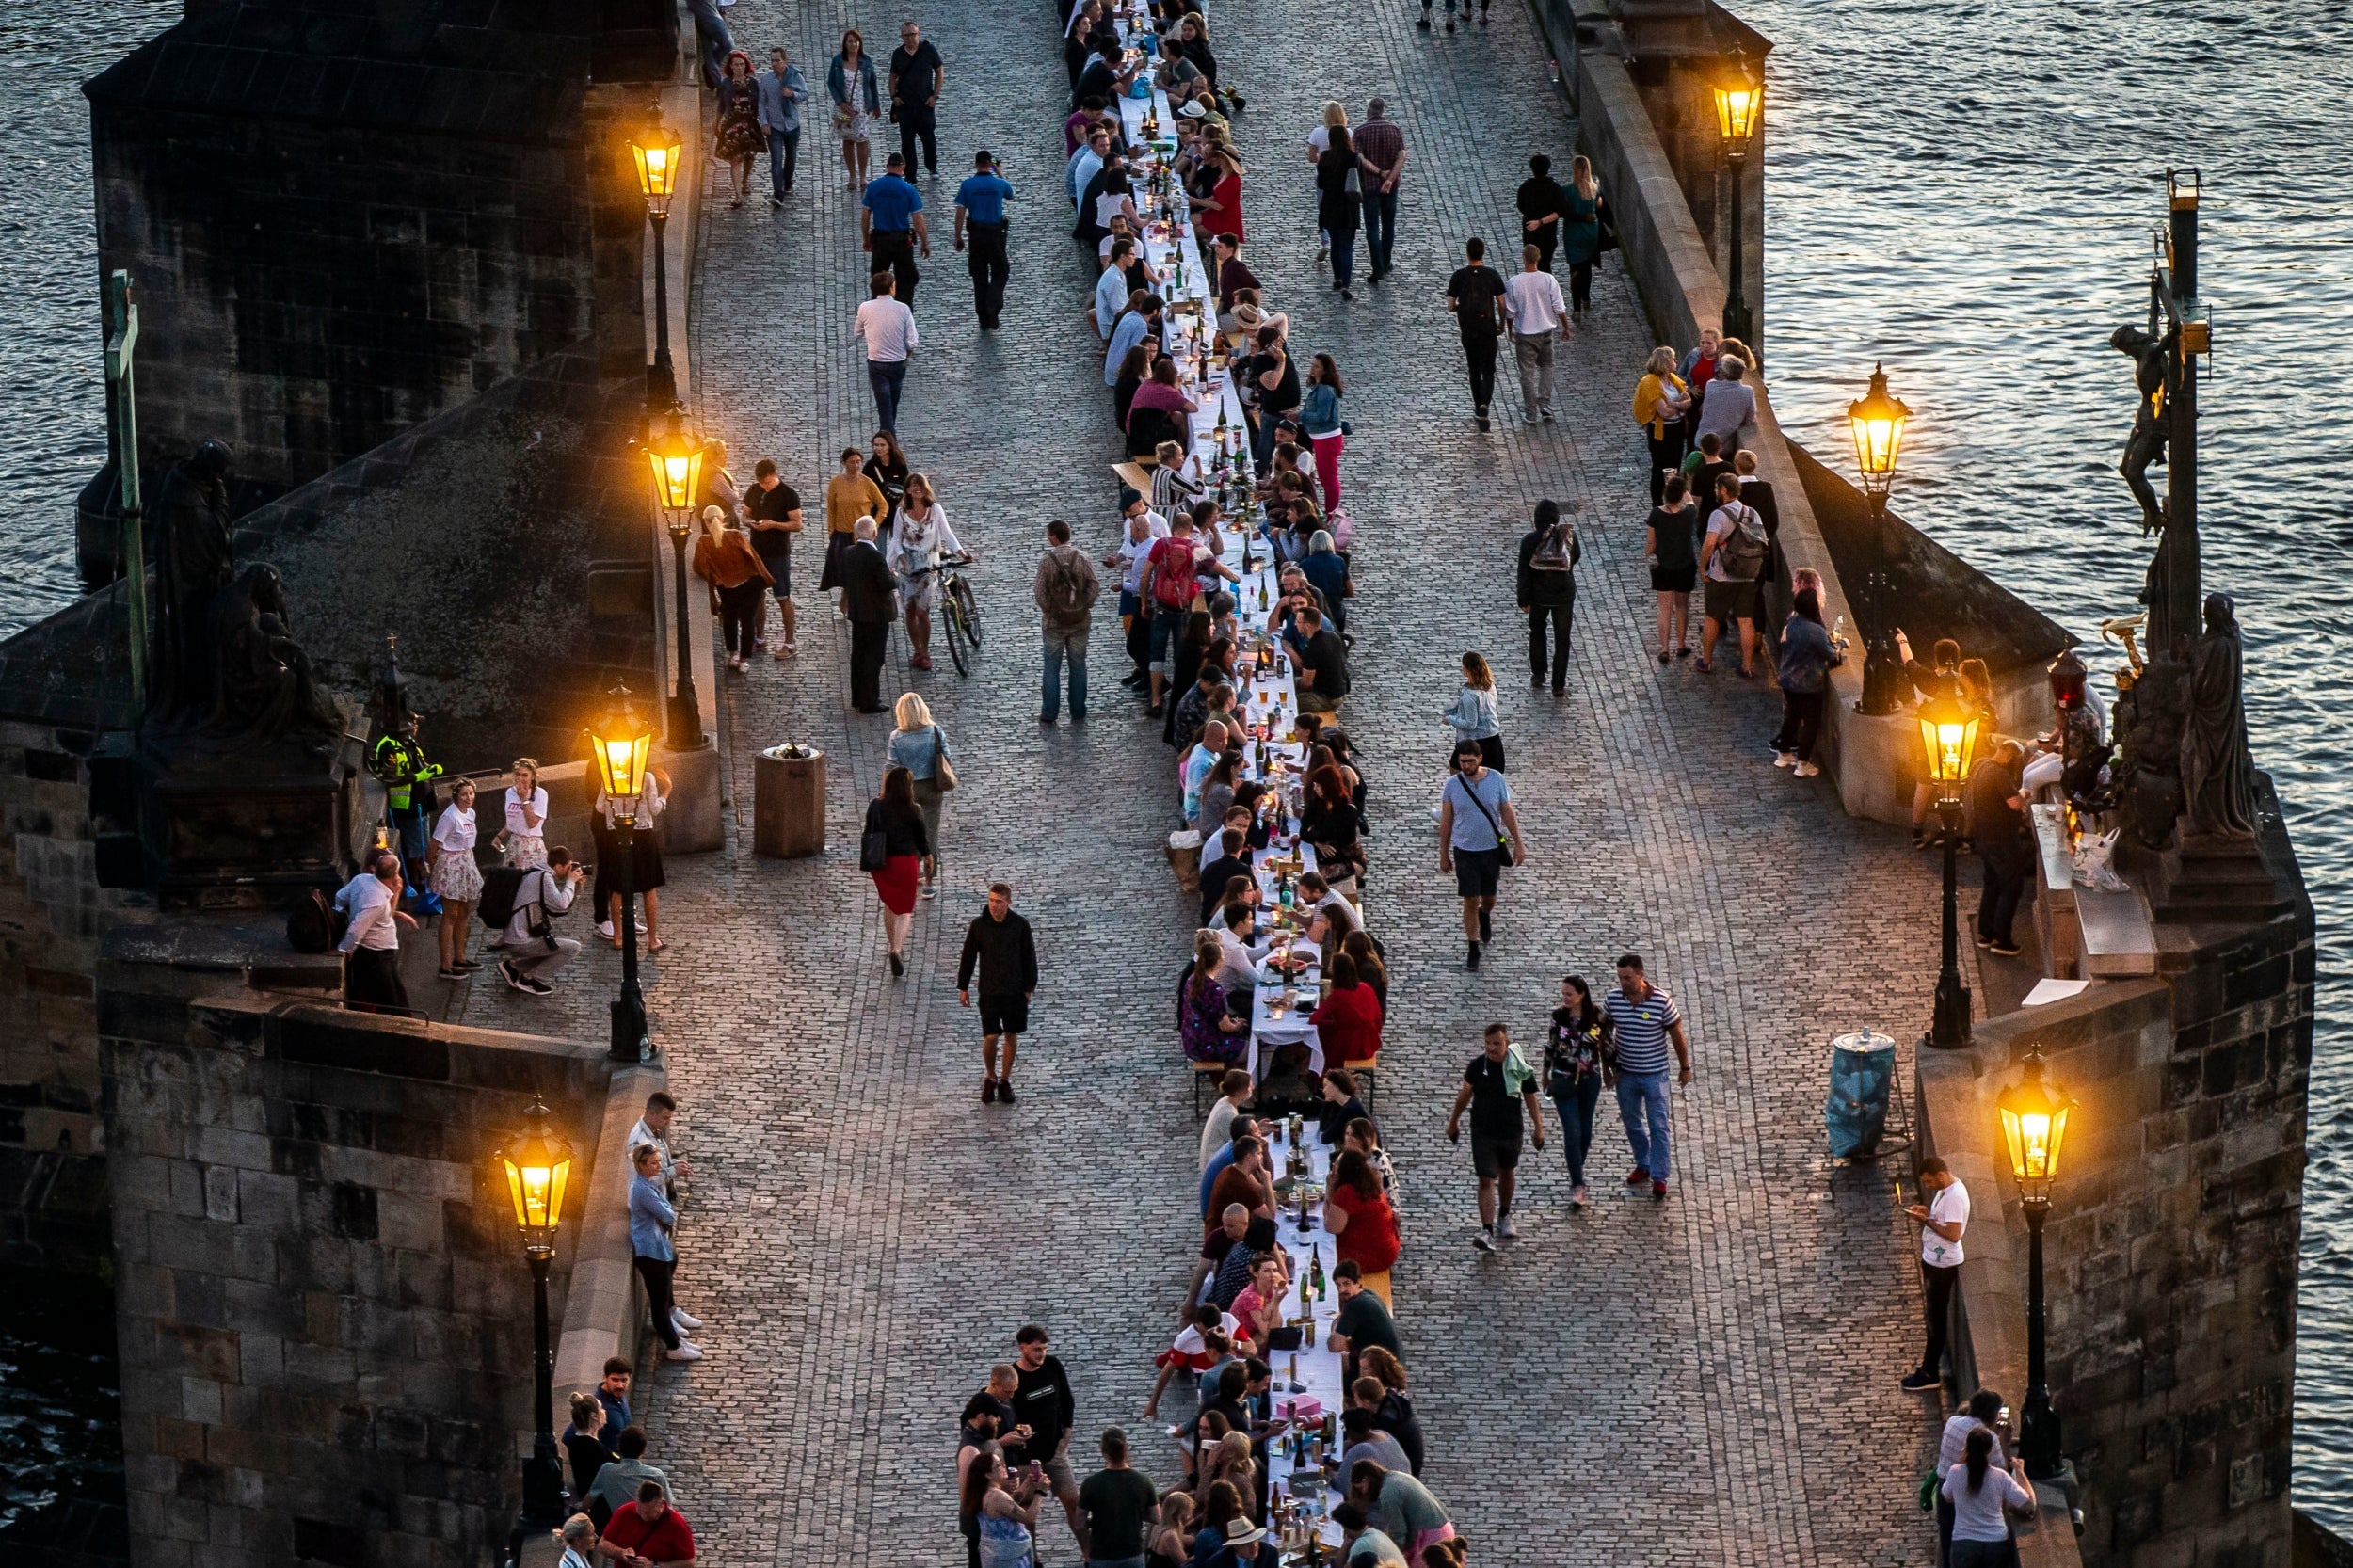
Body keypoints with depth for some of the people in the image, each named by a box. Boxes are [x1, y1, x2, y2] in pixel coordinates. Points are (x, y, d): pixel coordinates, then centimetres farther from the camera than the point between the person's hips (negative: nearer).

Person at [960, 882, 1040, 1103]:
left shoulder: (1020, 925, -9)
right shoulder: (978, 925, -9)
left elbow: (1029, 957, 0)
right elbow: (968, 956, 0)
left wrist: (1029, 988, 1)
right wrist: (963, 988, 3)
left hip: (1015, 990, 1)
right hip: (989, 991, -1)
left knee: (1011, 1035, 10)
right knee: (991, 1037, -5)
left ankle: (1005, 1080, 26)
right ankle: (990, 1078, 20)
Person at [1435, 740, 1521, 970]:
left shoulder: (1496, 780, -9)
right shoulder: (1452, 784, -9)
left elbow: (1508, 813, 1)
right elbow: (1446, 821, -1)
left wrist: (1518, 844, 2)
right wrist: (1443, 854, 2)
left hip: (1492, 848, 1)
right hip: (1464, 851, -1)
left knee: (1488, 898, 15)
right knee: (1471, 901, 0)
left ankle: (1485, 916, 51)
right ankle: (1473, 950, 12)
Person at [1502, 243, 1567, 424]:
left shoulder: (1513, 284, -15)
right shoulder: (1548, 280, -12)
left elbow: (1510, 312, -6)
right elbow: (1559, 308, -6)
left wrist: (1510, 331, 12)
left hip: (1524, 334, -1)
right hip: (1546, 332, 1)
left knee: (1527, 373, 9)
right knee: (1546, 367, 21)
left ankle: (1531, 414, 14)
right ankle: (1545, 404, 8)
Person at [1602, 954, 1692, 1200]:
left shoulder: (1661, 1001, -18)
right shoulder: (1613, 1000, -9)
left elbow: (1677, 1035, -6)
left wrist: (1685, 1068, 2)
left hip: (1655, 1075, -4)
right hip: (1626, 1075, 4)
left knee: (1658, 1126, 1)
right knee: (1632, 1124, 17)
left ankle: (1659, 1177, 9)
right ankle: (1643, 1165, 37)